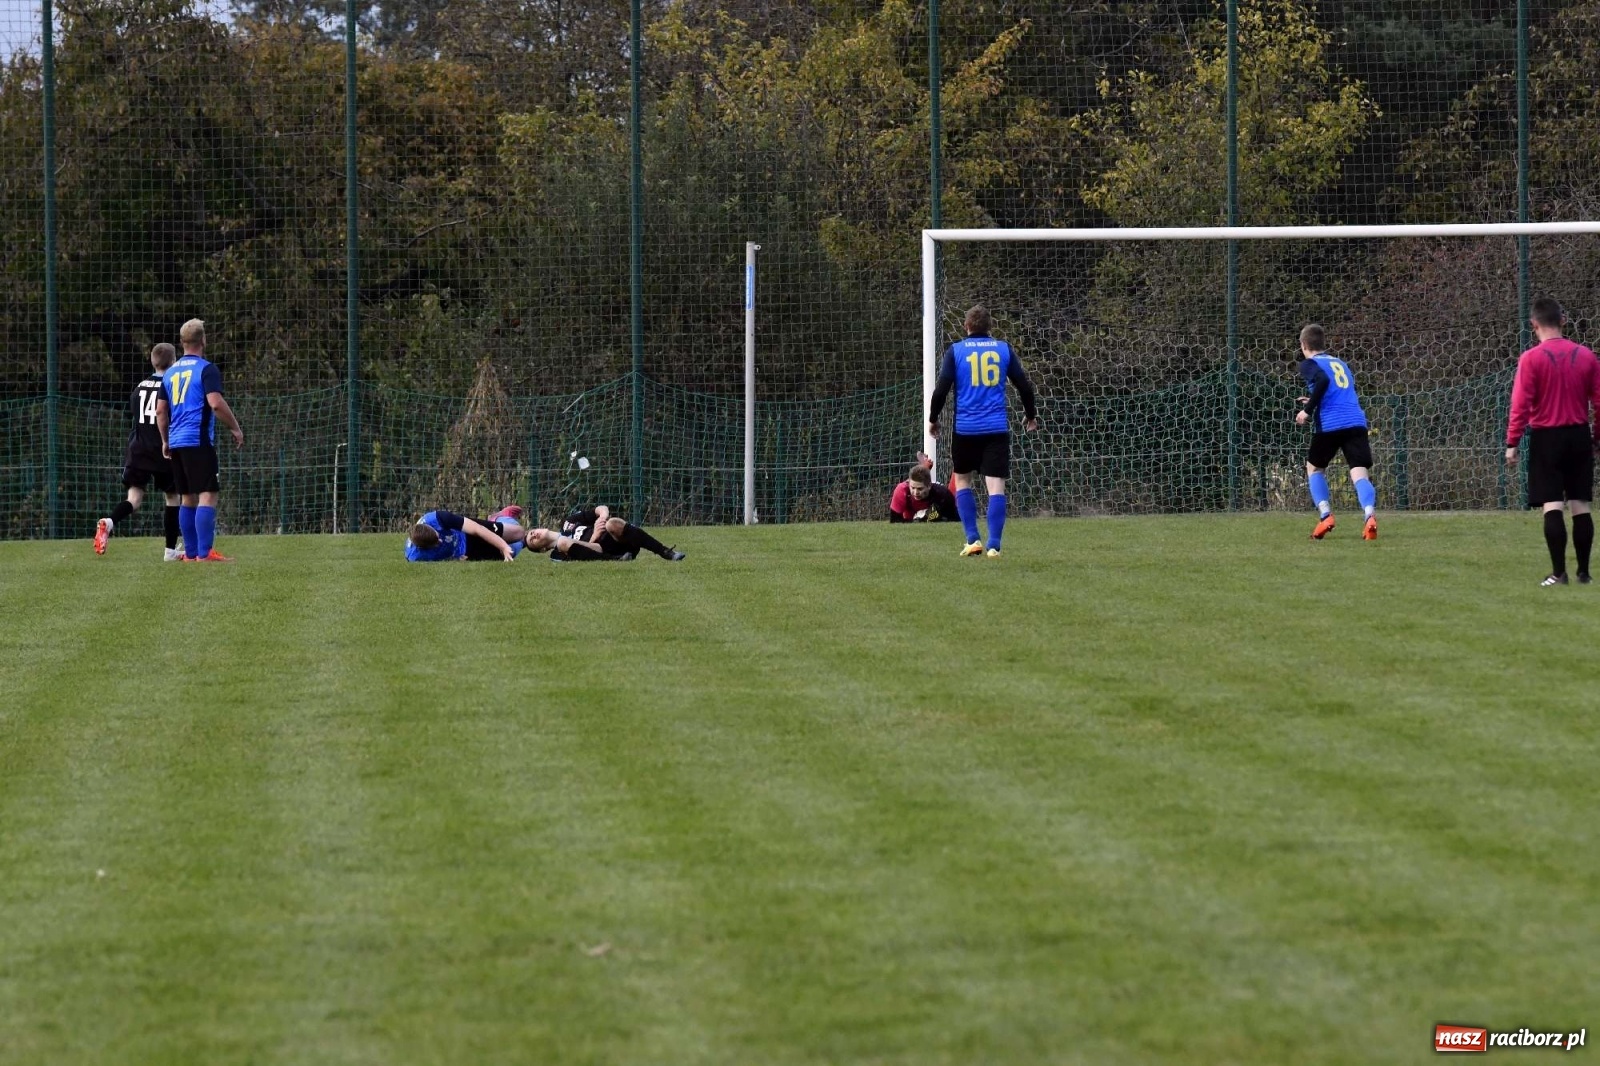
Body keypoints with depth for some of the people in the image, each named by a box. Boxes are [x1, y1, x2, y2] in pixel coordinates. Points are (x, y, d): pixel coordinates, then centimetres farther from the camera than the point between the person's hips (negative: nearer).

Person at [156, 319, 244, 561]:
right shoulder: (206, 369, -6)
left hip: (176, 442, 7)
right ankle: (205, 553, -17)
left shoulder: (170, 373, 15)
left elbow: (160, 410, 16)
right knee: (208, 495, -9)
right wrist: (235, 428, -7)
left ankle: (190, 553, 13)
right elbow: (216, 403, -17)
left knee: (188, 497, 13)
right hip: (199, 441, -7)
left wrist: (165, 441, 26)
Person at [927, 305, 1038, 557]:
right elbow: (1024, 386, 8)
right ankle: (994, 546, -10)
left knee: (962, 481, 17)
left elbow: (941, 389, -4)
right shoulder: (1003, 349, 5)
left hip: (965, 429, 0)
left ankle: (972, 540, 8)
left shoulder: (955, 351, 1)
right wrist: (1031, 416, 24)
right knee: (996, 487, -1)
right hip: (997, 429, 0)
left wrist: (933, 419, 11)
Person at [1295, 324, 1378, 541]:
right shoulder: (1341, 364, 27)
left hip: (1329, 425, -4)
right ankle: (1370, 515, -34)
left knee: (1314, 467, 20)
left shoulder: (1309, 363, 8)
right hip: (1356, 423, 4)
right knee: (1359, 473, -7)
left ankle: (1325, 515, 4)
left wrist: (1308, 410, -7)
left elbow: (1322, 380, -15)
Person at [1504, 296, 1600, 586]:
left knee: (1552, 505, -3)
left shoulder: (1531, 358, -9)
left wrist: (1512, 443, -7)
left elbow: (1521, 405, -12)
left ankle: (1559, 572, -7)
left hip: (1547, 437, -4)